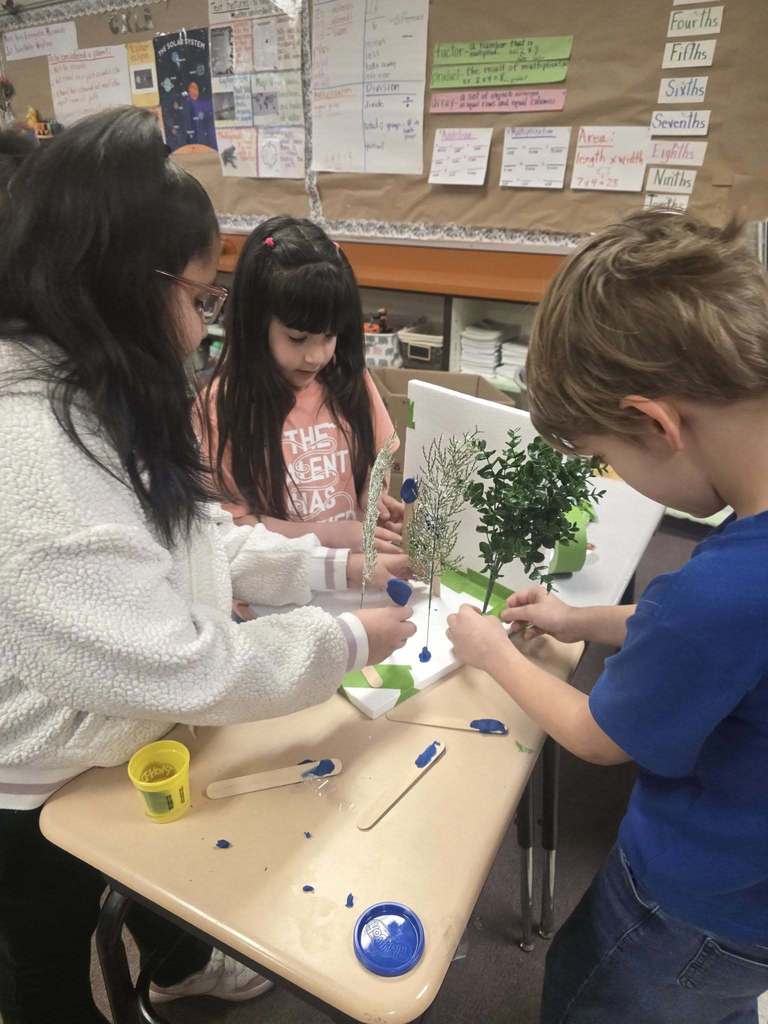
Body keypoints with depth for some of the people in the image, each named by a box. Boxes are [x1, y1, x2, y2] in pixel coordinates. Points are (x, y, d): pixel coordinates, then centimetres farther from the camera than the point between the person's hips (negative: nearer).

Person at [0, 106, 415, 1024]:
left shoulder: (83, 398, -6)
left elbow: (184, 535, 2)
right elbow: (181, 667, -35)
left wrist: (333, 566, -3)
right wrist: (349, 641, -21)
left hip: (121, 737, 9)